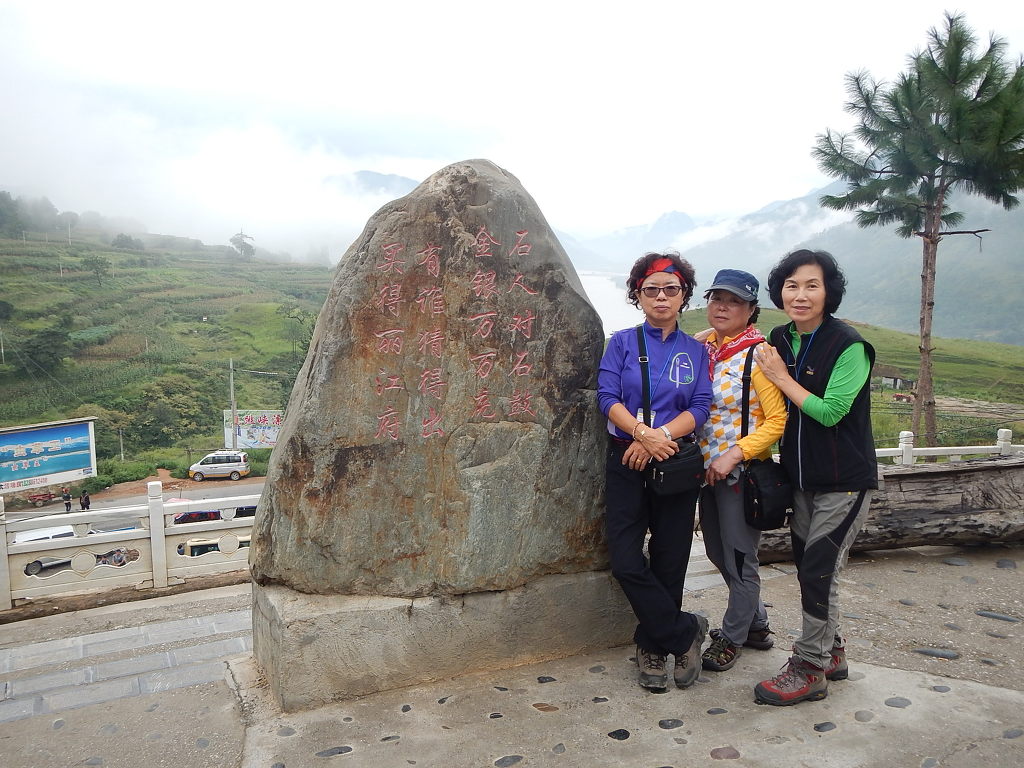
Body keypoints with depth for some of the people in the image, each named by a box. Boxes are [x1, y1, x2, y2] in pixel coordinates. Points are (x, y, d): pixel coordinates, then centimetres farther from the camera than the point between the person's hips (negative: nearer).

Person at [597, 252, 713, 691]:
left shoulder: (695, 351, 8)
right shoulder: (622, 343, 4)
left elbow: (700, 408, -2)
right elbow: (607, 397, -7)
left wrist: (658, 436, -18)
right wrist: (642, 433, -23)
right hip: (625, 463, -1)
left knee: (669, 562, 6)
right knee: (625, 561, -8)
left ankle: (653, 647, 25)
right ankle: (686, 632, 11)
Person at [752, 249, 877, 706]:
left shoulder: (848, 346, -17)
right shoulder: (777, 340, 3)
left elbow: (830, 412, -21)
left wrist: (781, 377, -15)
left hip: (844, 480, -7)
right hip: (801, 476, 7)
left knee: (818, 570, -5)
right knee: (808, 569, 14)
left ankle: (809, 669, 10)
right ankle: (831, 654, 32)